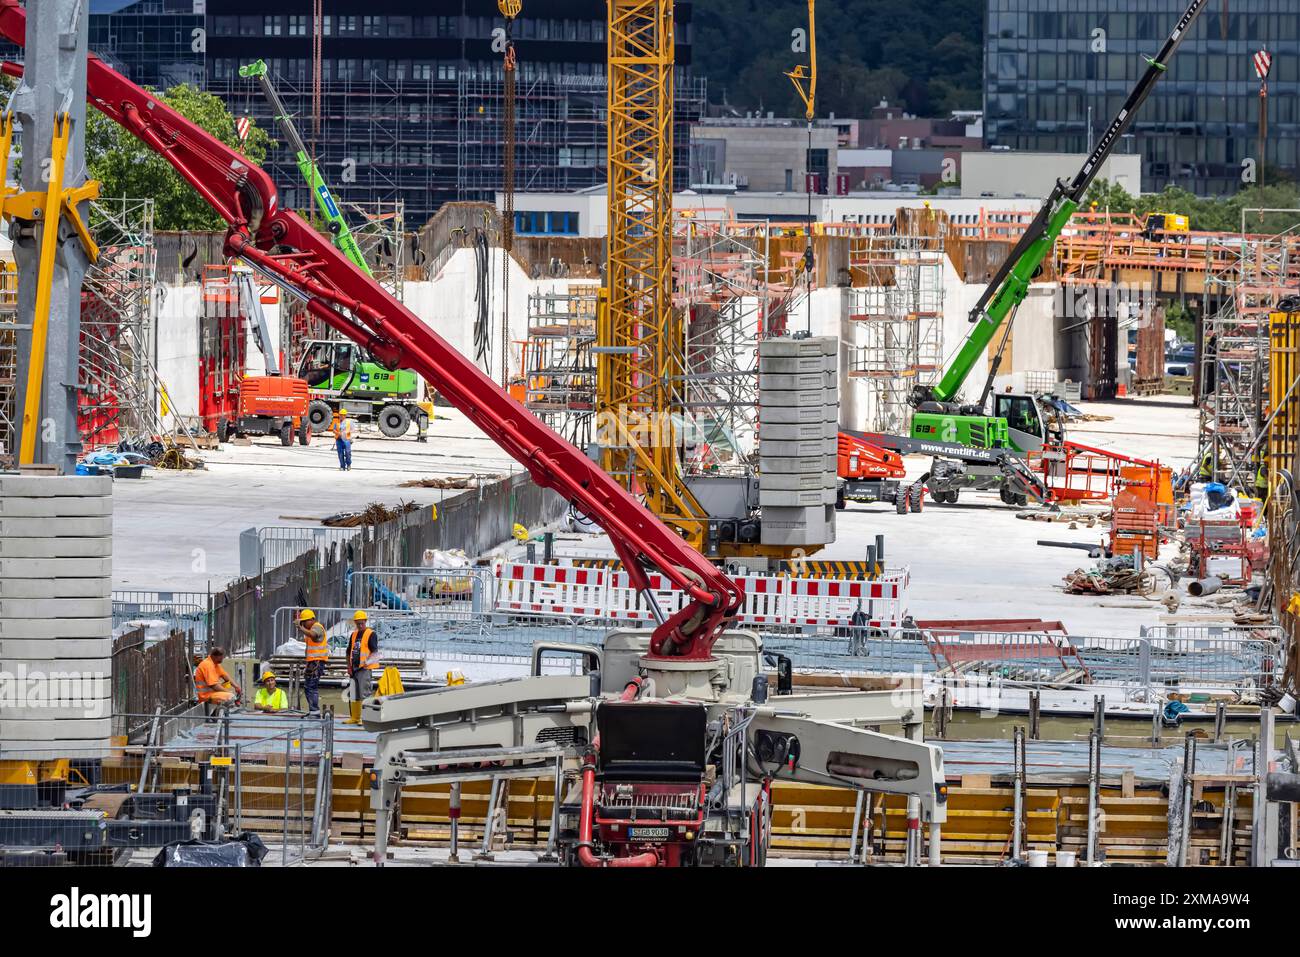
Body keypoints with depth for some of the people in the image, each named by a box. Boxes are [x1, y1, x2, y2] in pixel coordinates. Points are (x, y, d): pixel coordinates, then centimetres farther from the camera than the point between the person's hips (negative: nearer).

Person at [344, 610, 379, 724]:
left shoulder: (371, 634, -6)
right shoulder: (354, 635, 15)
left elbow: (375, 652, -13)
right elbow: (349, 652, 19)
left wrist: (367, 662, -25)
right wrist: (349, 666, 11)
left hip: (365, 669, -8)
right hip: (354, 668, 8)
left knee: (364, 694, -9)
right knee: (354, 695, 12)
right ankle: (355, 717, 20)